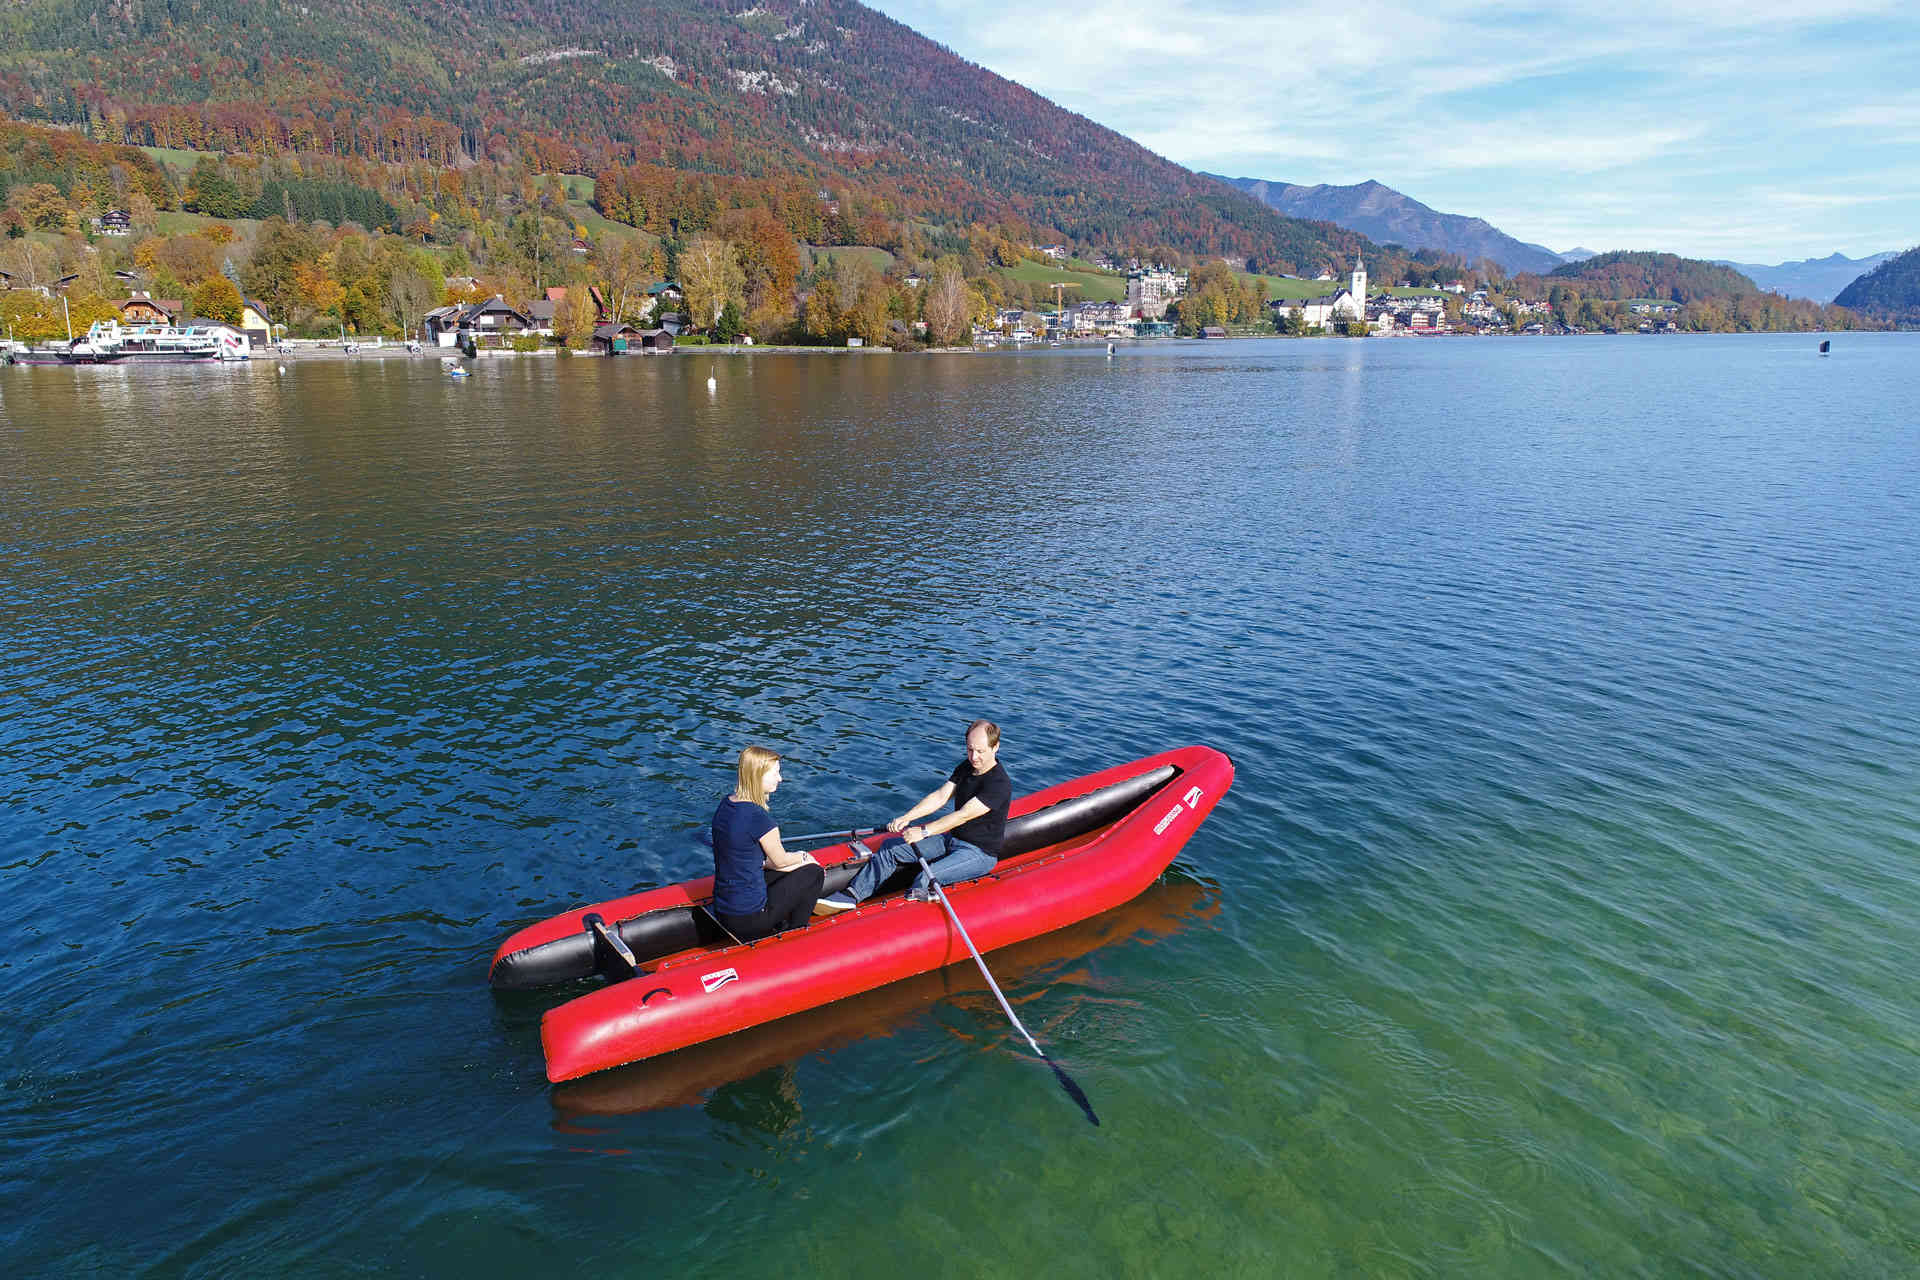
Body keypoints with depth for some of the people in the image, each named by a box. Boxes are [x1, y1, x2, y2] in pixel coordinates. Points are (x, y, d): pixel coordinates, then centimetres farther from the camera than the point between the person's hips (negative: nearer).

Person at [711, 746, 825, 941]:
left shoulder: (725, 805, 3)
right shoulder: (759, 817, -24)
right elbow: (780, 860, -7)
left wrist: (798, 860, 12)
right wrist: (804, 857, 15)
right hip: (748, 921, -8)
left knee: (789, 871, 25)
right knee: (814, 872, 10)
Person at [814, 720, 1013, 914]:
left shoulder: (1000, 784, -22)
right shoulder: (965, 768, 6)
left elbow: (963, 815, -27)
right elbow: (940, 796, 0)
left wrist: (924, 831, -29)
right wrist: (907, 817, -14)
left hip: (980, 853, -8)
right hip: (952, 840, 8)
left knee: (925, 881, -32)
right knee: (891, 849, -1)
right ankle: (850, 896, -5)